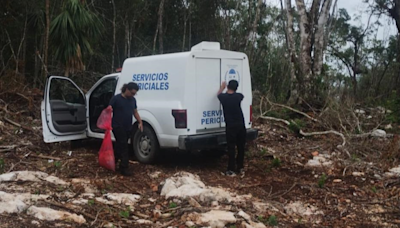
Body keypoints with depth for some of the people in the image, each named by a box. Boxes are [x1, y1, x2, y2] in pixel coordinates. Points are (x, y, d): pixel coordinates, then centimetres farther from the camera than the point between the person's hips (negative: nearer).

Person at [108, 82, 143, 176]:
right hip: (118, 127, -6)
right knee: (123, 147, -9)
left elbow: (135, 112, 17)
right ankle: (124, 167, -4)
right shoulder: (116, 98, -8)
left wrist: (140, 122, 6)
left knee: (119, 146, 15)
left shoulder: (133, 100, 10)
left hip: (128, 128, 6)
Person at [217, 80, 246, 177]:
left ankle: (231, 170, 4)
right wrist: (233, 91, 41)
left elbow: (219, 94, 21)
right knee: (241, 147, 14)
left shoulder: (223, 97, -5)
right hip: (241, 125, 2)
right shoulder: (238, 96, -3)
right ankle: (240, 168, 23)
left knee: (231, 148, 2)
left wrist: (222, 87, 40)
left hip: (230, 126, -2)